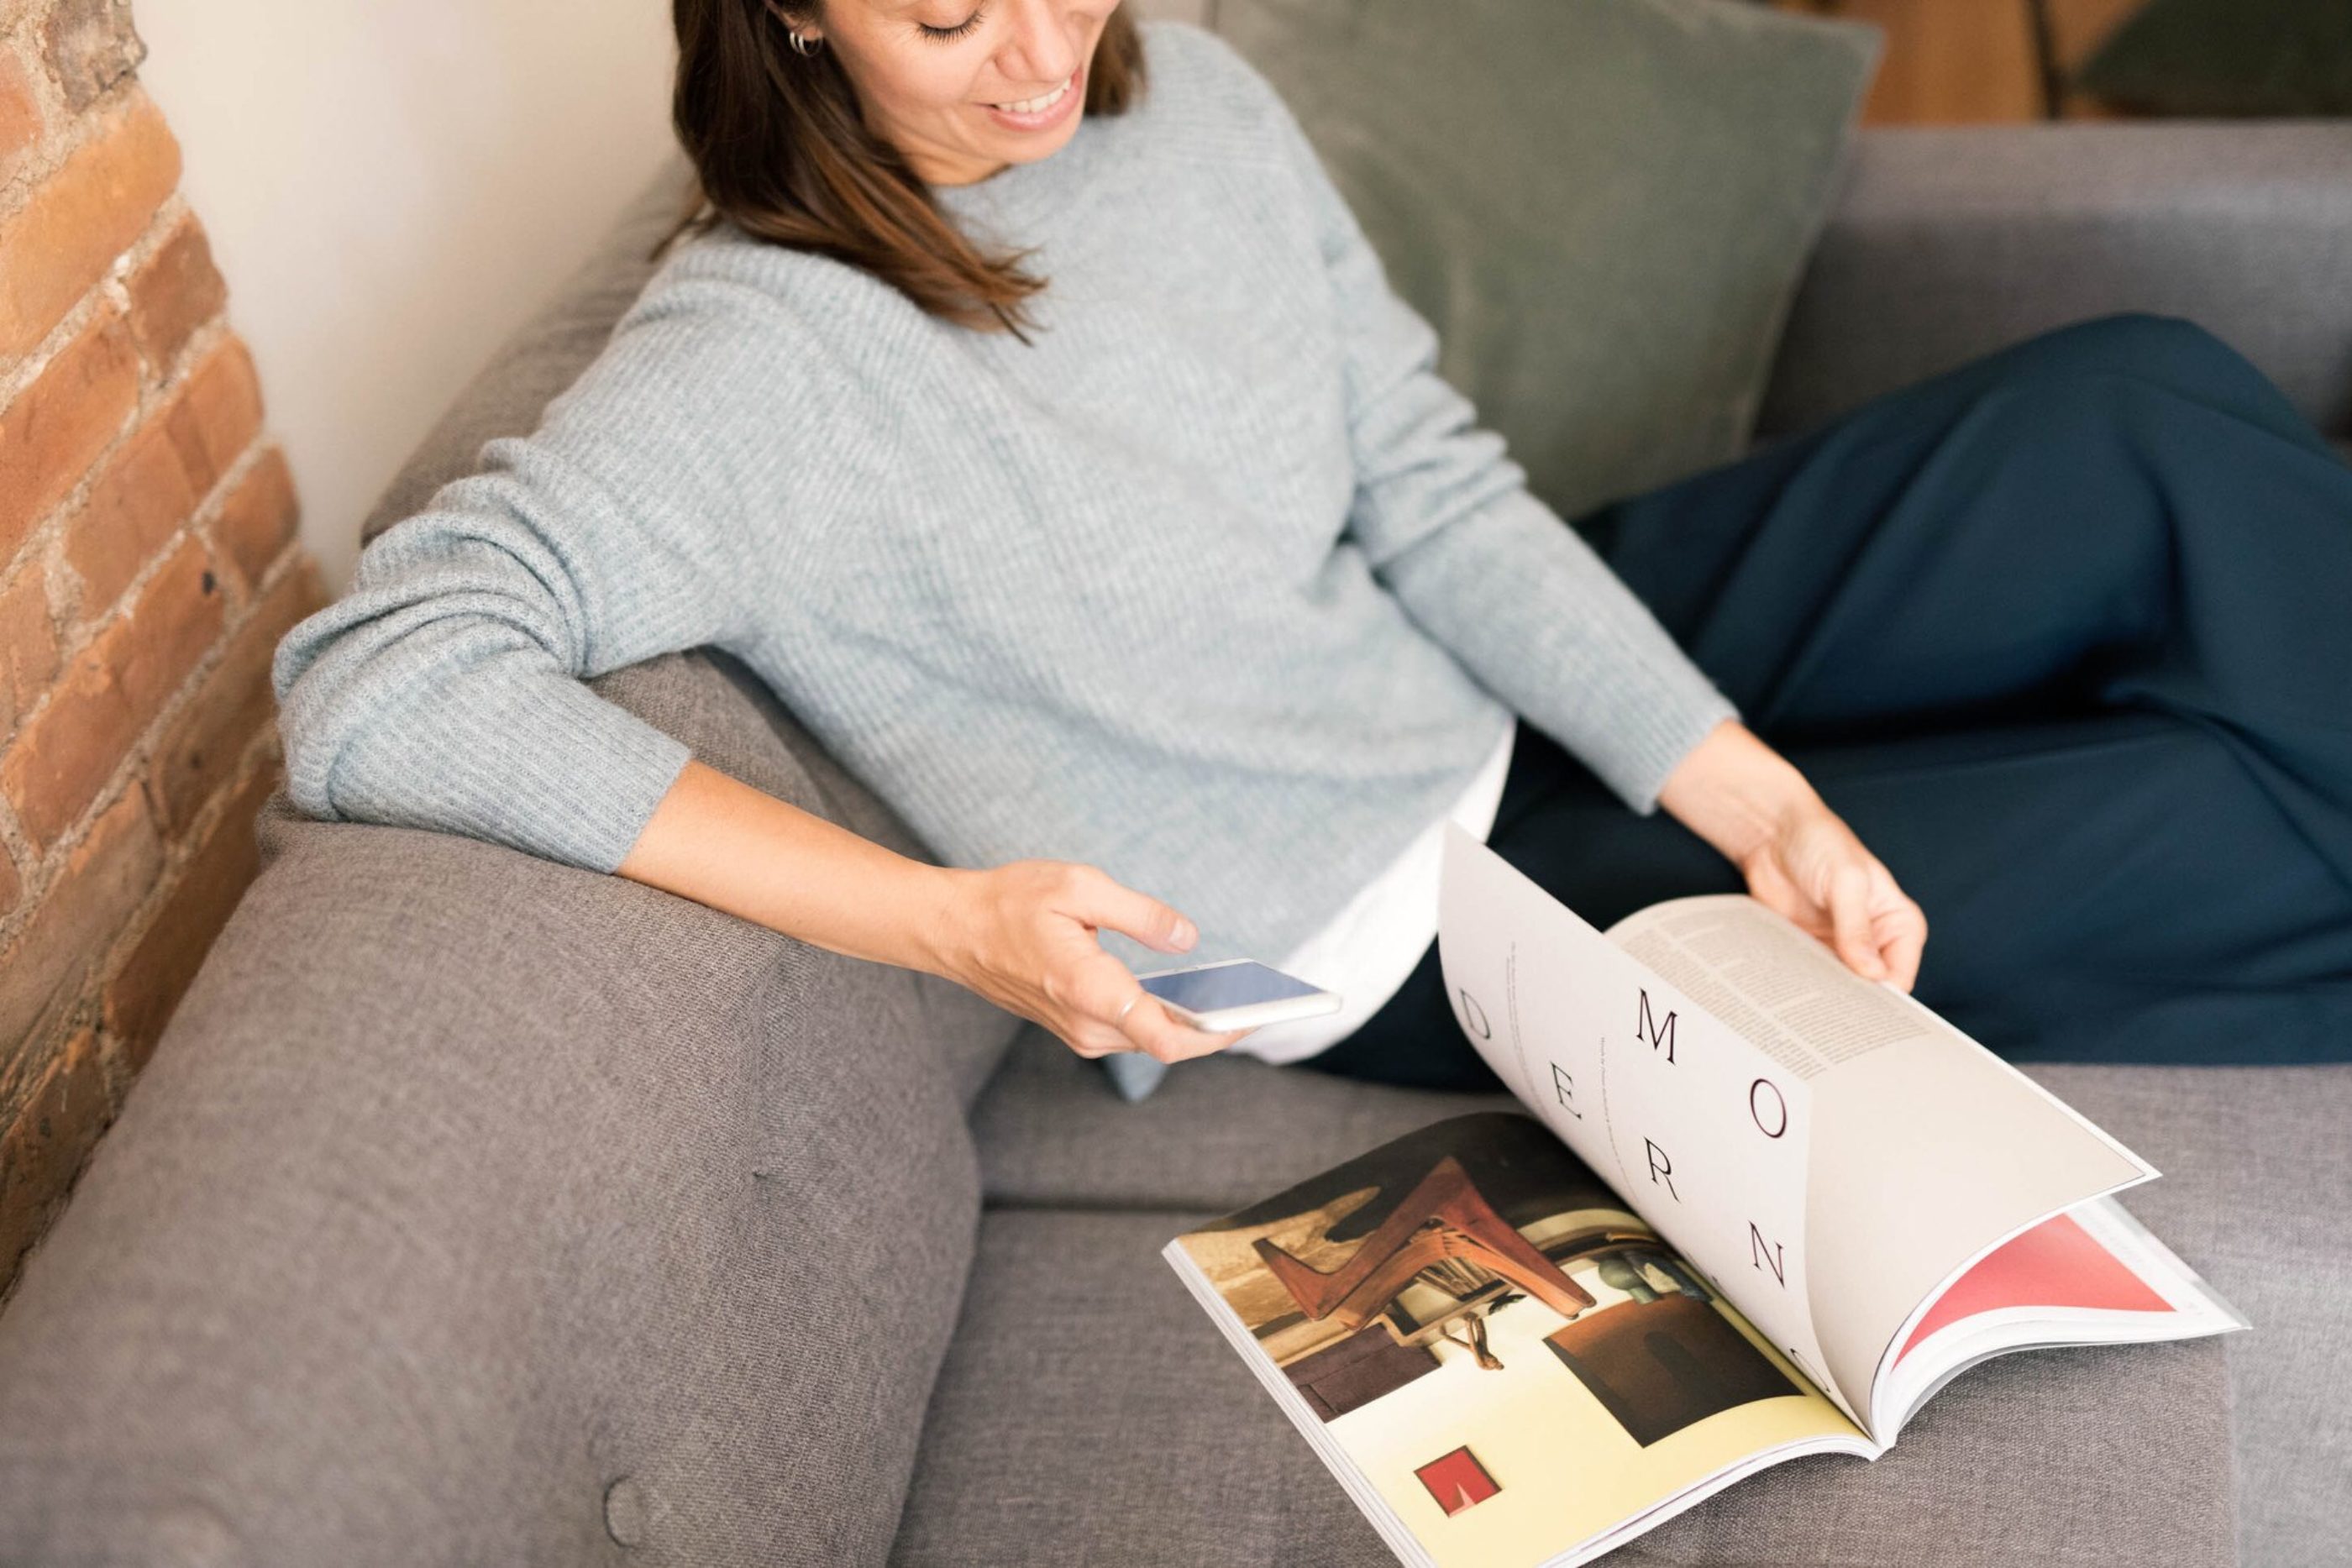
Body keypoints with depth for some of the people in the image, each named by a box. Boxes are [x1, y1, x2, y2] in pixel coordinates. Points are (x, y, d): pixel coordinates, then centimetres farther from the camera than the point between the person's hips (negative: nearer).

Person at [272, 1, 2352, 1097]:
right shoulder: (759, 362, -25)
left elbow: (1436, 497, -2)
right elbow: (369, 680, -35)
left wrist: (1754, 796, -11)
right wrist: (938, 917, -35)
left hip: (1526, 693, 6)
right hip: (1386, 932, -6)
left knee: (2142, 415, -6)